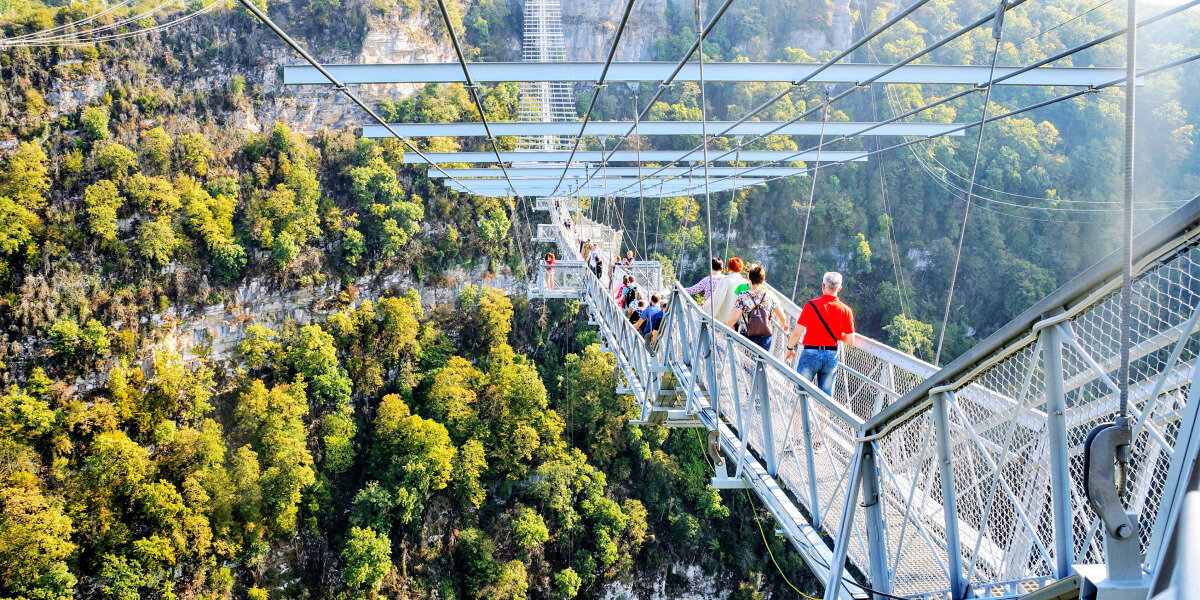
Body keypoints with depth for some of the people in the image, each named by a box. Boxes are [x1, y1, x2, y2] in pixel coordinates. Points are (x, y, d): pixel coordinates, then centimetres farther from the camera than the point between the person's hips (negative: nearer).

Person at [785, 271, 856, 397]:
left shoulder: (811, 305, -8)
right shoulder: (846, 310, 0)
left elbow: (797, 332, -10)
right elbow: (850, 341, 1)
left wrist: (790, 348, 6)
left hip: (811, 354, -3)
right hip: (831, 356, 3)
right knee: (827, 396, 10)